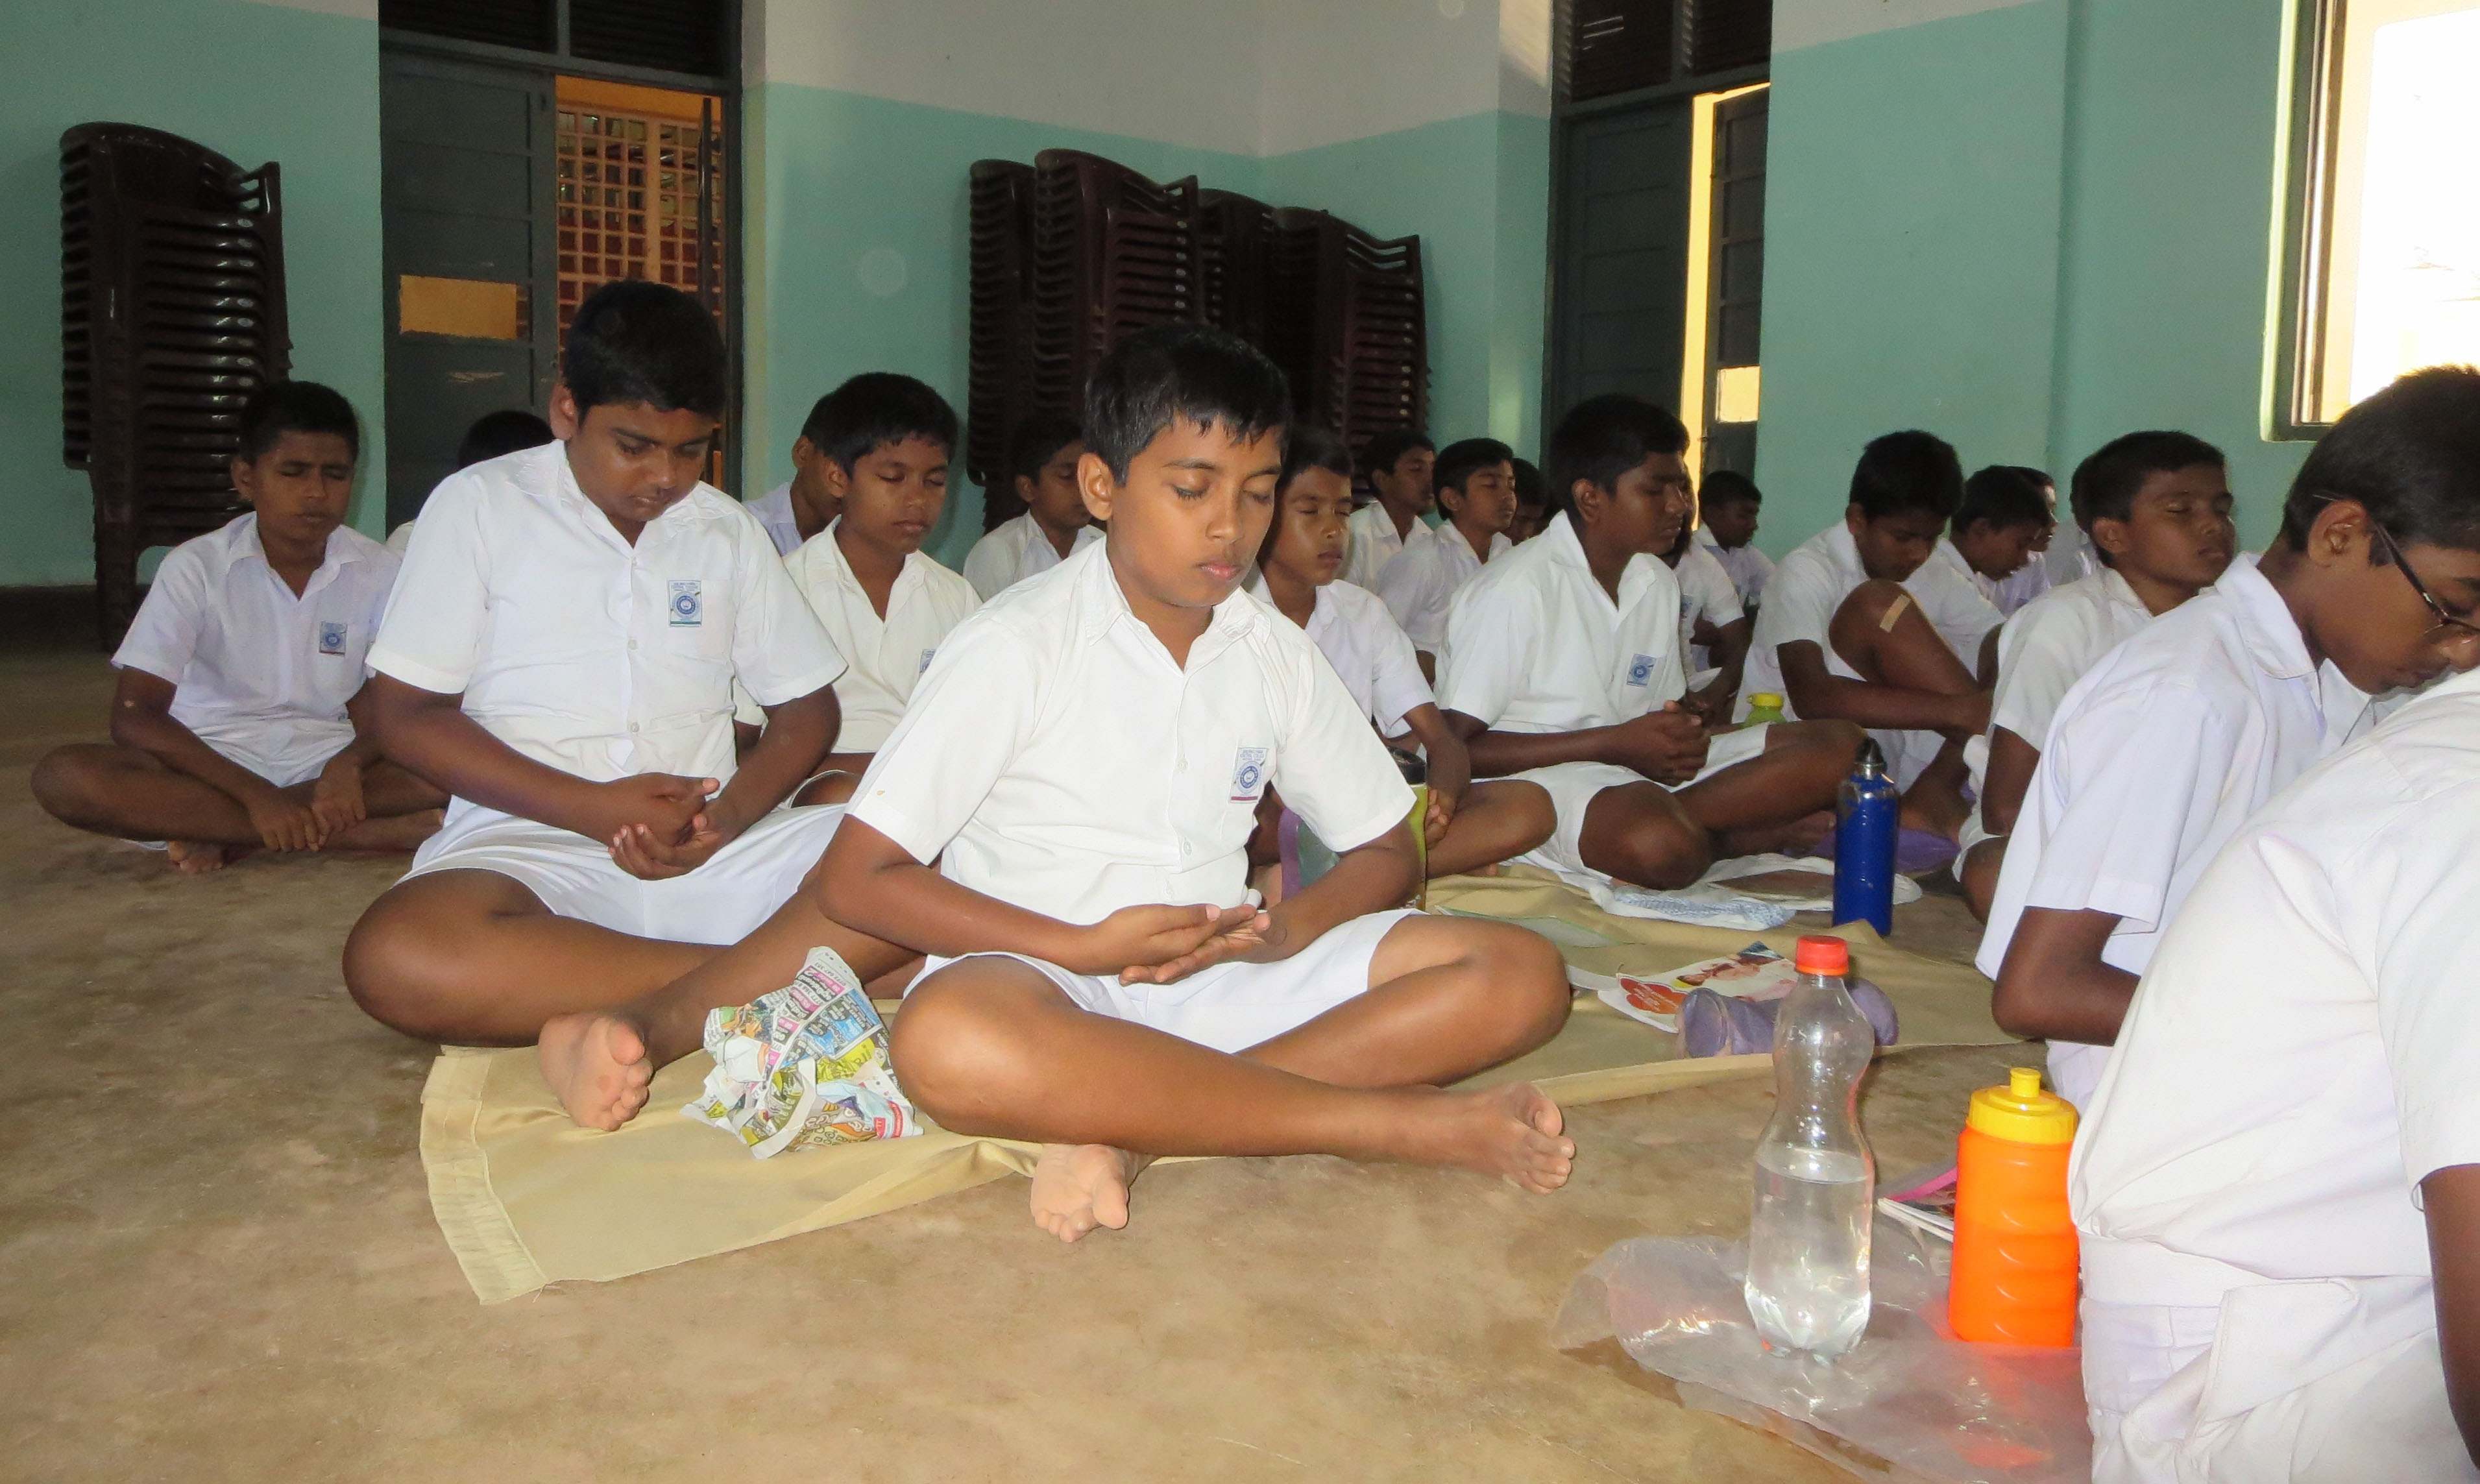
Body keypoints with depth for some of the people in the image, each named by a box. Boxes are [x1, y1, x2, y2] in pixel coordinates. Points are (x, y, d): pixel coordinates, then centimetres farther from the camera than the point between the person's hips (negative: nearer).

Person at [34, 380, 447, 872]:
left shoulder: (376, 570, -1)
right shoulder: (196, 567, -6)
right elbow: (134, 718, -12)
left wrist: (349, 763, -26)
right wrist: (255, 793, -25)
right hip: (211, 764, -1)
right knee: (64, 776, -30)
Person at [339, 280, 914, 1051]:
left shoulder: (729, 530, 17)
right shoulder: (480, 505, 6)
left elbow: (806, 709, 15)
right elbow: (406, 715, 2)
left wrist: (729, 815, -7)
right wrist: (595, 808, -9)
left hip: (710, 853, 3)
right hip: (531, 851, -2)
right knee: (398, 955, -38)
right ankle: (769, 978, -30)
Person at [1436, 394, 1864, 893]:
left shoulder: (1659, 584, 12)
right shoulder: (1515, 590, -14)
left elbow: (1661, 712, 18)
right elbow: (1455, 747, -15)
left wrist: (1683, 735, -9)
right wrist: (1617, 743, -16)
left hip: (1642, 774, 8)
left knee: (1838, 745, -9)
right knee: (1659, 844, -40)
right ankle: (1742, 833, -9)